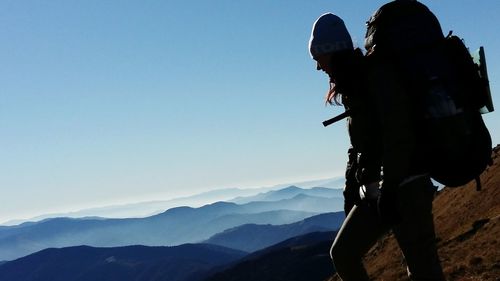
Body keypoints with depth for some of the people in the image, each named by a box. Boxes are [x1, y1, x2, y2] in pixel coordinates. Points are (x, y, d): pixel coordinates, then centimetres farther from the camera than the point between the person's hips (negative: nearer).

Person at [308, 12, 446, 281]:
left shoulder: (378, 74, -10)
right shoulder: (354, 85, 18)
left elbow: (399, 135, -20)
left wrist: (389, 189, -22)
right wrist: (351, 186, 19)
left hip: (404, 188, -9)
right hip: (374, 192, 10)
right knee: (342, 253, 7)